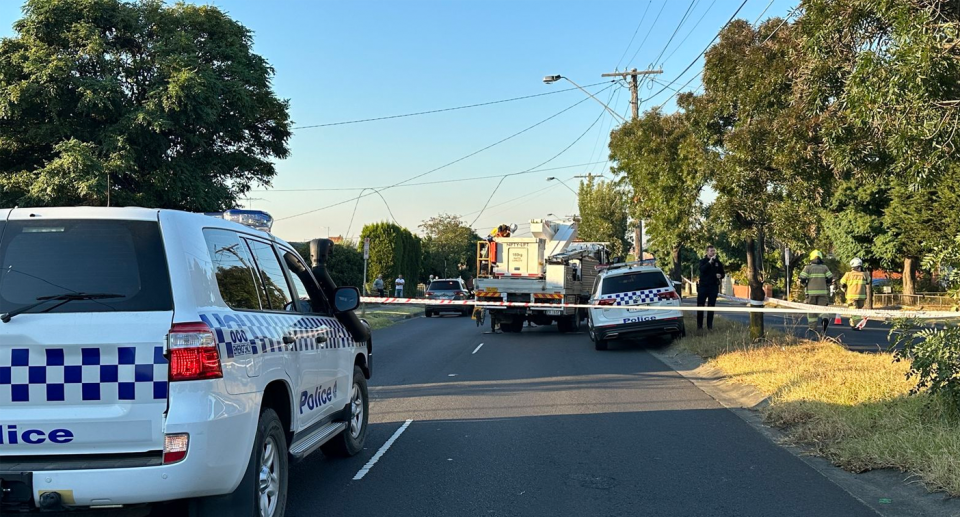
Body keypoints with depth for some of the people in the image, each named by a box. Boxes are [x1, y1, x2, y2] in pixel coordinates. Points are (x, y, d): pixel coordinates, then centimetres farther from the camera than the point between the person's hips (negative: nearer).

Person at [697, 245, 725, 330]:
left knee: (711, 307, 4)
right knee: (700, 306, -2)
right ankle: (699, 325, 6)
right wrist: (710, 262, -23)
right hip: (703, 286, -2)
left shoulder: (718, 262, 8)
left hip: (714, 287, 2)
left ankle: (710, 326, 8)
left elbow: (723, 274, 14)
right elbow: (702, 269, -18)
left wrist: (720, 276, -8)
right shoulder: (703, 261, 2)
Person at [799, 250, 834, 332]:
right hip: (823, 292, 1)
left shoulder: (808, 268, 1)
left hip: (811, 292, -1)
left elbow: (802, 279, -6)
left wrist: (805, 285, 13)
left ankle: (812, 327, 10)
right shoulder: (824, 267, 6)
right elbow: (830, 279, -1)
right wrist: (826, 285, 16)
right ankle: (825, 319, -23)